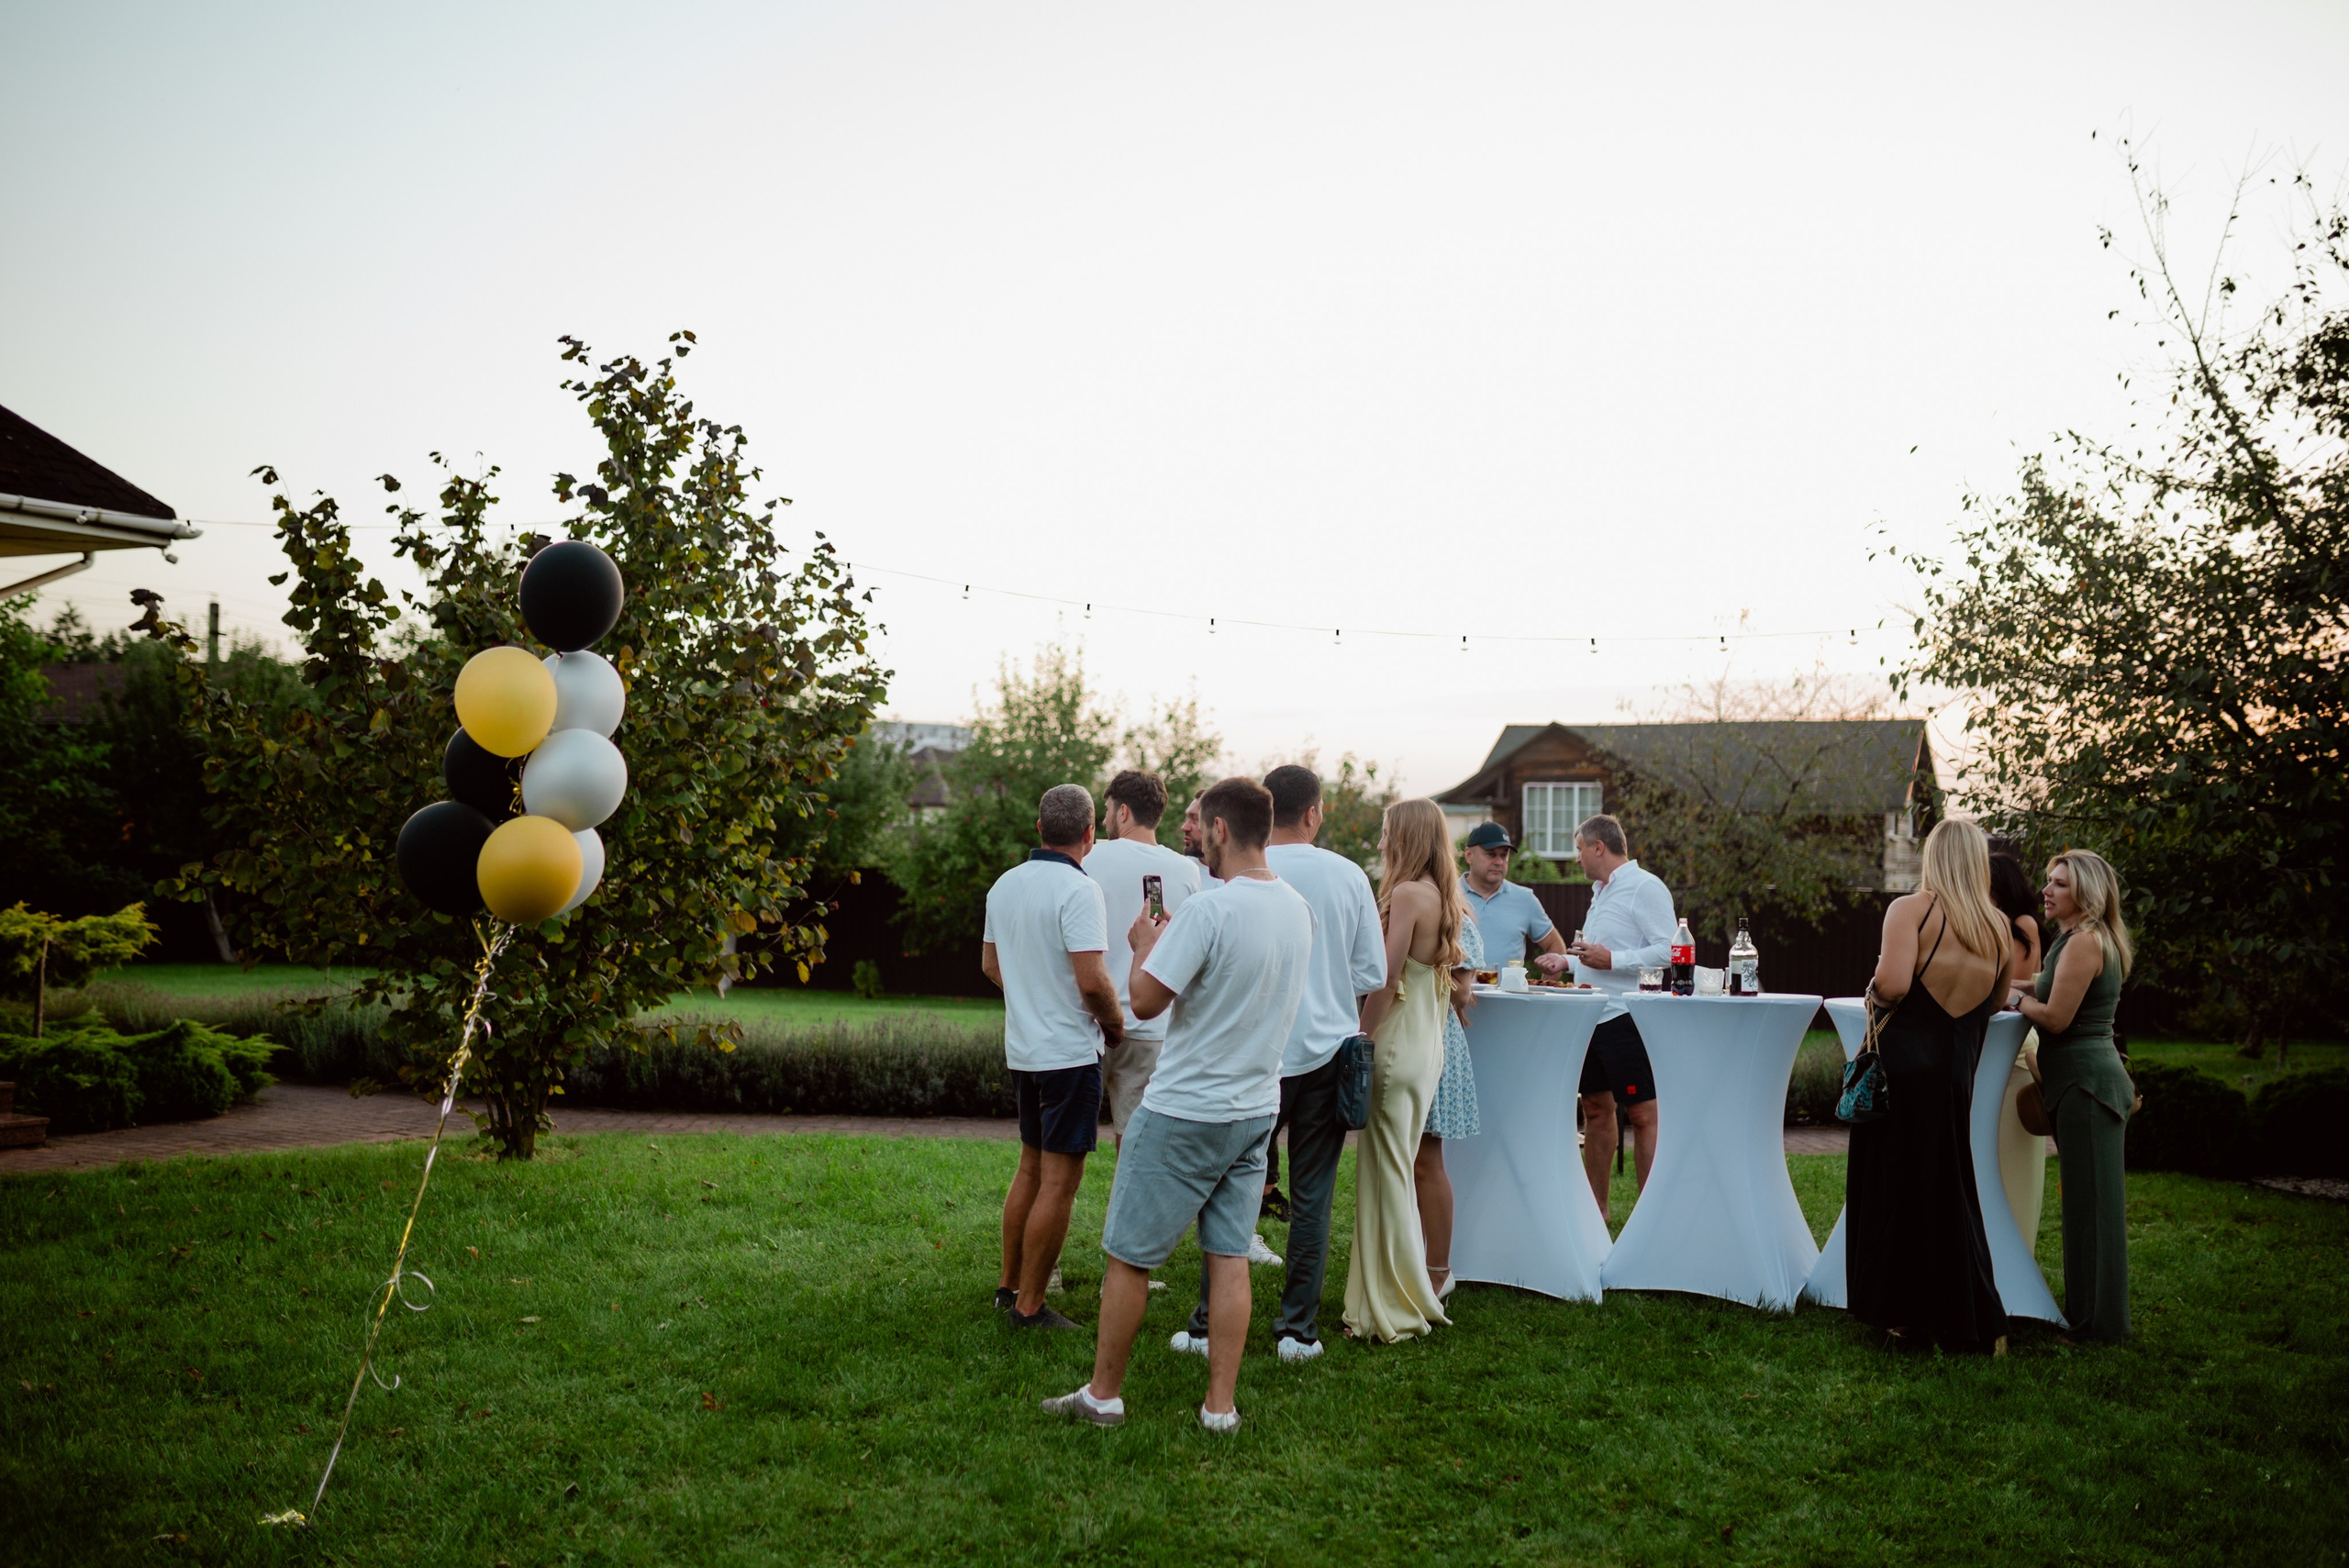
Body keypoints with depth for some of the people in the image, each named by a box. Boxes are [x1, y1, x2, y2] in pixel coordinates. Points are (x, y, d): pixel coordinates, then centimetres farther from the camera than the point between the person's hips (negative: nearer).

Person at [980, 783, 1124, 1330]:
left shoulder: (1004, 885, 8)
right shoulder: (1078, 890, -18)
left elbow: (990, 962, 19)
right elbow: (1092, 981, -23)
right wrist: (1115, 1024, -5)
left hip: (1021, 1048, 8)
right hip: (1069, 1052, -8)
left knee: (1031, 1167, 19)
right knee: (1059, 1180, -2)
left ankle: (1009, 1286, 27)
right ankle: (1029, 1307, 2)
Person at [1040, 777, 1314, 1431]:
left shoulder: (1210, 910, -22)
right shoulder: (1298, 910, 3)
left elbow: (1145, 1000, -19)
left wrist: (1145, 944, 0)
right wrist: (1173, 941, 18)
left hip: (1183, 1113, -7)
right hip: (1257, 1108, 7)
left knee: (1128, 1255, 6)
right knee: (1229, 1256, 11)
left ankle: (1103, 1395, 17)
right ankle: (1221, 1406, 15)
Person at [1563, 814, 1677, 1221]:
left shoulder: (1645, 887, -11)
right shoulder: (1602, 890, 19)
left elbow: (1668, 951, -19)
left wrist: (1611, 960, -21)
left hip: (1626, 1018, -10)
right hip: (1592, 1016, 10)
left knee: (1642, 1114, -6)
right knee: (1596, 1109, 13)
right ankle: (1596, 1208, 20)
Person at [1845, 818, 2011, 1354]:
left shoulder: (1911, 909, -9)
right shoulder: (2000, 927, 7)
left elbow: (1891, 984, -20)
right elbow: (1995, 1003, 16)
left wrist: (1874, 993, 0)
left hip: (1902, 1063, -5)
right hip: (1956, 1072, 5)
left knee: (1894, 1189, 6)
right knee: (1947, 1193, 15)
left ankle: (1908, 1315, 13)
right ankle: (1978, 1324, 17)